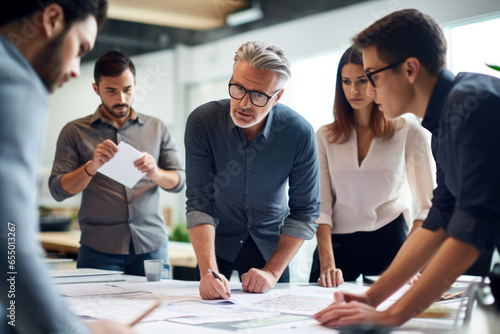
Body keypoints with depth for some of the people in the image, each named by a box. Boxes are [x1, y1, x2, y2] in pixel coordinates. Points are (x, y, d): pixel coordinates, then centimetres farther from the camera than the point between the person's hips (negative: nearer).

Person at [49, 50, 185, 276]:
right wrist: (92, 167, -16)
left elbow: (179, 181, 8)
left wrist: (156, 173, -14)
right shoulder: (74, 132, 6)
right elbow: (58, 190, 0)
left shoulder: (156, 128, 12)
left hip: (152, 246, 2)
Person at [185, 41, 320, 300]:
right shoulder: (202, 122, -22)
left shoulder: (300, 133, -21)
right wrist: (208, 271, -34)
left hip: (271, 245, 1)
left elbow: (305, 211, -13)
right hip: (217, 242, 0)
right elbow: (199, 203, -22)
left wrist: (272, 272, -19)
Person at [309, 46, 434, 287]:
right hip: (336, 243, 1)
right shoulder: (325, 137, 6)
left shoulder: (408, 131, 1)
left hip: (388, 241, -1)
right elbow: (320, 207, -1)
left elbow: (428, 206, 0)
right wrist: (327, 264, -13)